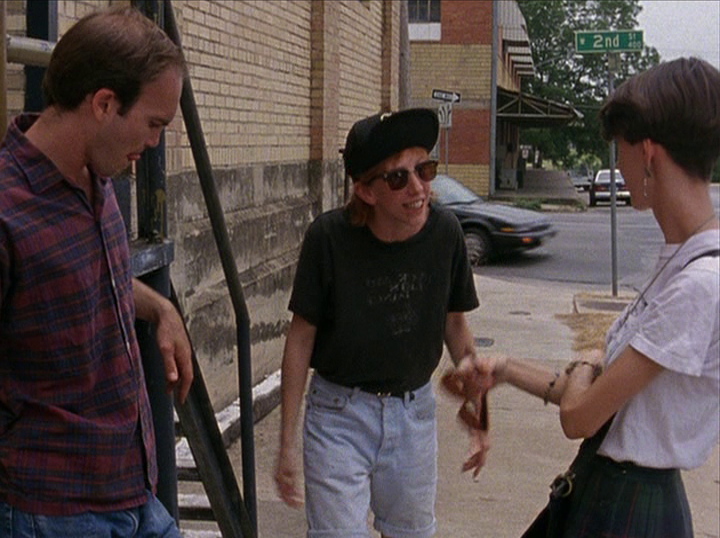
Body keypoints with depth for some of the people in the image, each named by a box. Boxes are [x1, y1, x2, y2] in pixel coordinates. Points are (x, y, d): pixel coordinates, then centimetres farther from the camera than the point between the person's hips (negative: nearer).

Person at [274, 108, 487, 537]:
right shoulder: (330, 237, -20)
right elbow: (301, 337, -11)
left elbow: (454, 322, 5)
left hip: (414, 410, 3)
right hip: (340, 410, -3)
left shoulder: (444, 232, -11)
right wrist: (287, 444, -9)